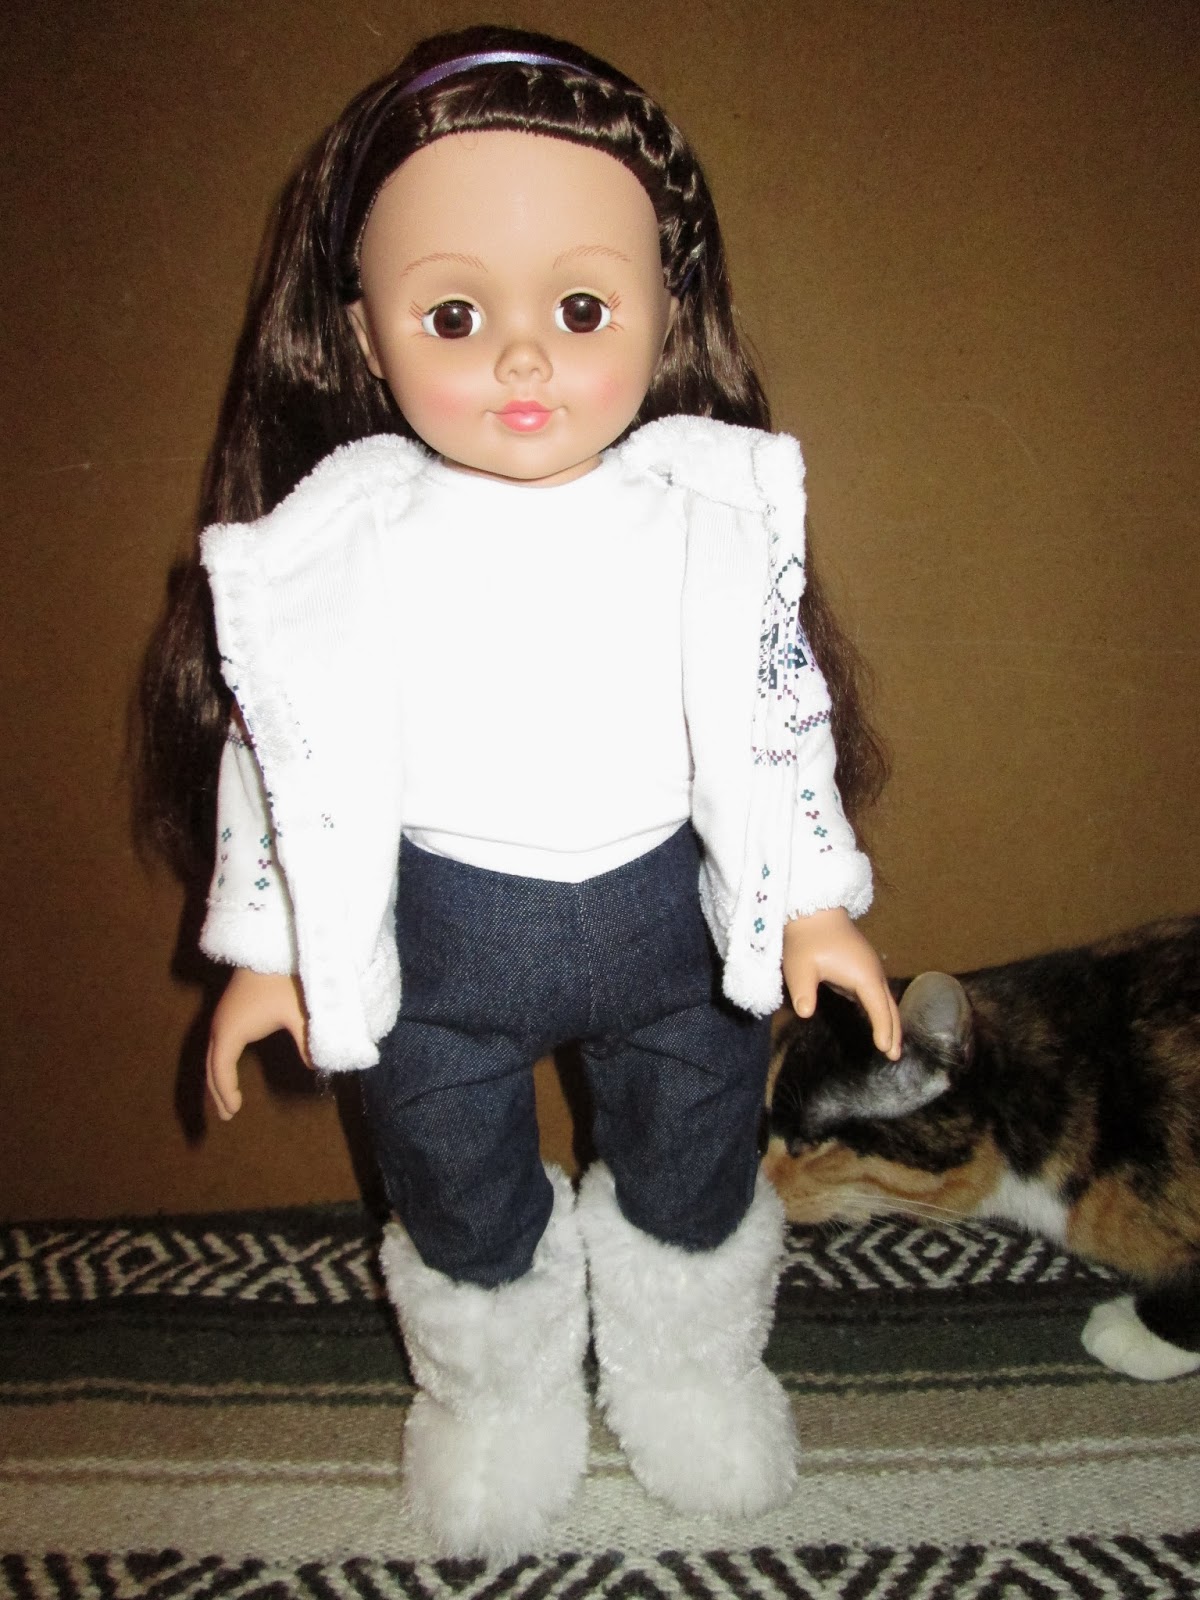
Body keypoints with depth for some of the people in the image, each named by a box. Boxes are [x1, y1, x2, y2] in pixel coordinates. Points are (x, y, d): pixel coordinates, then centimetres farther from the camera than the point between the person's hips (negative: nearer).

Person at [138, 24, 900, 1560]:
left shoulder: (713, 509, -13)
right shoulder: (343, 539, -15)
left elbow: (776, 713, -3)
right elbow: (282, 748, -5)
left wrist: (813, 898, -1)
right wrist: (269, 946, -1)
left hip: (674, 912, 1)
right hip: (438, 934, 0)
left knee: (695, 1171, 22)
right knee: (458, 1201, 21)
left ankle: (690, 1364, 55)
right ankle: (496, 1393, 53)